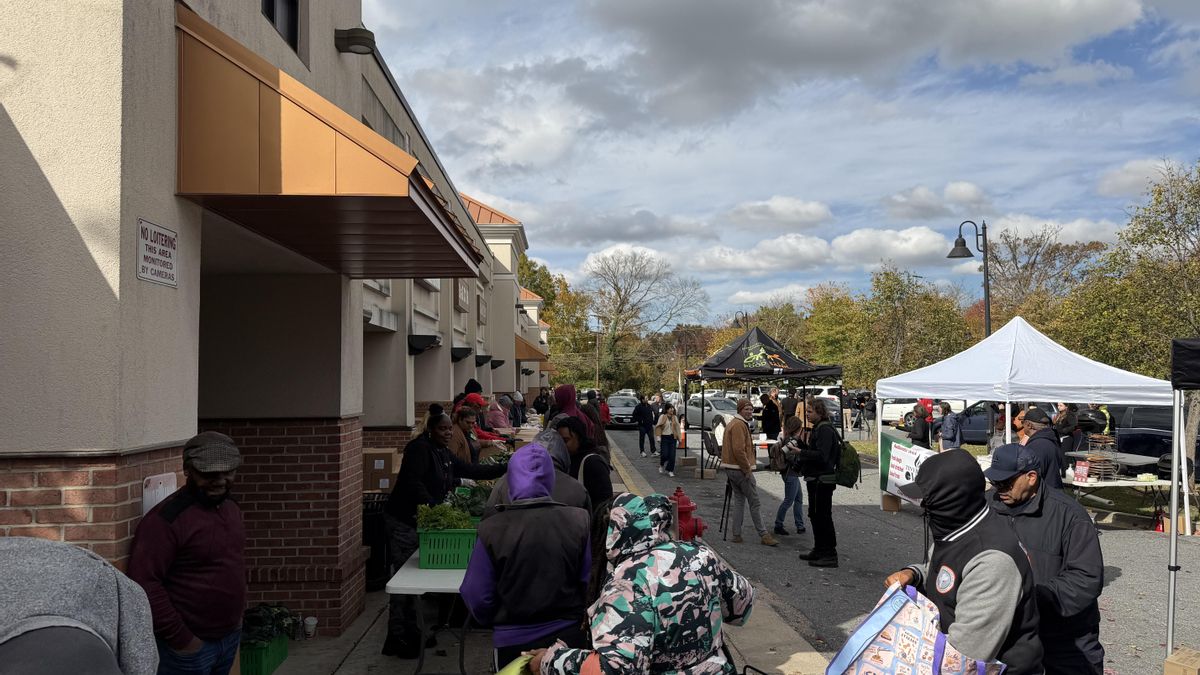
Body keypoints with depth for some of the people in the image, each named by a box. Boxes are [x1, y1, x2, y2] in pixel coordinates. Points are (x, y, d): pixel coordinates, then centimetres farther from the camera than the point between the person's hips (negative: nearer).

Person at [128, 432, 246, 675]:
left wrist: (238, 612, 12)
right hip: (190, 645, -7)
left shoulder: (232, 508, 6)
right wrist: (180, 638, -19)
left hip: (230, 637, 7)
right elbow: (144, 582, -22)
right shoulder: (166, 519, -19)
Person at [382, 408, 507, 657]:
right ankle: (397, 640, 2)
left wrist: (505, 469, 13)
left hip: (423, 520, 9)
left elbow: (471, 470, 18)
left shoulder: (443, 454, 14)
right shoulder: (420, 448, -13)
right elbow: (412, 482, -23)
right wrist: (433, 506, -32)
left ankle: (411, 633, 23)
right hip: (404, 521, -9)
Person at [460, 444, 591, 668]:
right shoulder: (578, 521, -15)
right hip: (568, 636, 1)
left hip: (514, 641, -1)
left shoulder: (491, 529, -17)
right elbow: (589, 582, -6)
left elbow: (477, 597, -11)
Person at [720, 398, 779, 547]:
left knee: (739, 500, 13)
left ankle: (737, 535, 13)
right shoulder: (739, 425, -16)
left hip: (730, 468, 10)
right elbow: (739, 450, -24)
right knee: (754, 502, -4)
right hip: (741, 469, -10)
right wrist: (747, 469, -18)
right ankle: (764, 535, 0)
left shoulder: (732, 423, 18)